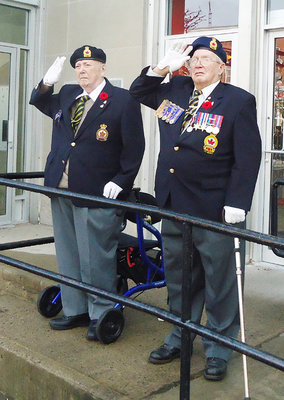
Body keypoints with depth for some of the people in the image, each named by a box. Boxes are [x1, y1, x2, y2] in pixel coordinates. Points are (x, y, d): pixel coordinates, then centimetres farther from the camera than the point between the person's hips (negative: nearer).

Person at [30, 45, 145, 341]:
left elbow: (134, 147, -9)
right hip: (61, 189, 7)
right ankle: (75, 310, 30)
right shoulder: (66, 95, 11)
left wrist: (120, 181, -15)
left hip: (97, 194, -7)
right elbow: (39, 103, 29)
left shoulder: (122, 100, -7)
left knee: (96, 259, 2)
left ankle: (101, 315, 18)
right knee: (68, 256, 16)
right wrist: (48, 82, 9)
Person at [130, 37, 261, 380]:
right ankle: (180, 338, 36)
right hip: (174, 208, 6)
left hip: (215, 212, -5)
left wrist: (235, 205, -18)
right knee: (179, 280, 18)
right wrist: (162, 68, 7)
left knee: (219, 284, 7)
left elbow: (247, 158, -11)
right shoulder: (174, 91, 10)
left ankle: (218, 348, 24)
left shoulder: (239, 101, -7)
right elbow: (137, 92, 25)